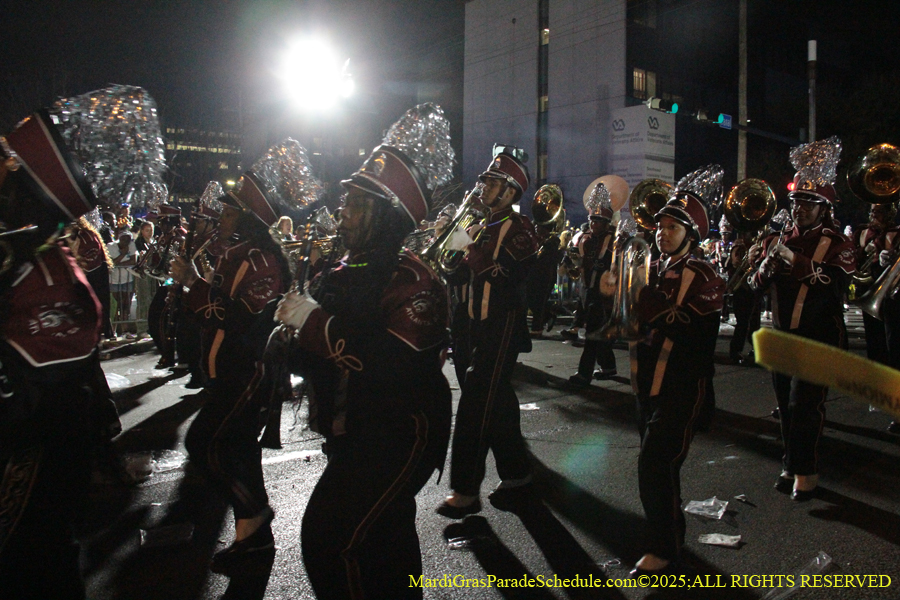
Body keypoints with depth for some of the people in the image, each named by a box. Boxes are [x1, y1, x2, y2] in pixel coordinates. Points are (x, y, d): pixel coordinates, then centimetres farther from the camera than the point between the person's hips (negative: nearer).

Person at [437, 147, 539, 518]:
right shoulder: (482, 229, 17)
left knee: (476, 404, -10)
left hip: (502, 328, -9)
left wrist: (467, 249, -23)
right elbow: (462, 274, 16)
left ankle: (466, 491, -4)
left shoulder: (519, 230, -8)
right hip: (477, 327, 9)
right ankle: (517, 476, 29)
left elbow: (504, 275, -23)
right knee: (497, 402, 15)